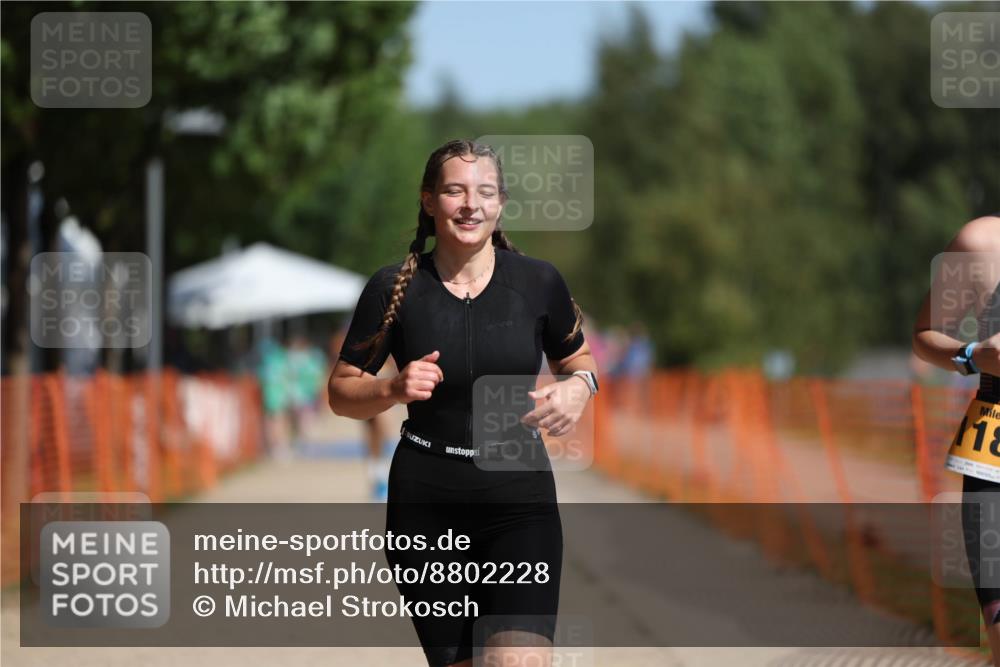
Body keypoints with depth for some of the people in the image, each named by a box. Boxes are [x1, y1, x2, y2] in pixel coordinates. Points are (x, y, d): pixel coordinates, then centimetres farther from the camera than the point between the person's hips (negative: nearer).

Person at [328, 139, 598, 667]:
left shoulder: (538, 281, -1)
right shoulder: (395, 287, -3)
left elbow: (578, 359, 16)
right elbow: (342, 391, 5)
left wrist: (578, 387, -7)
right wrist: (394, 389, -16)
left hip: (520, 495, -1)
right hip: (426, 504, 1)